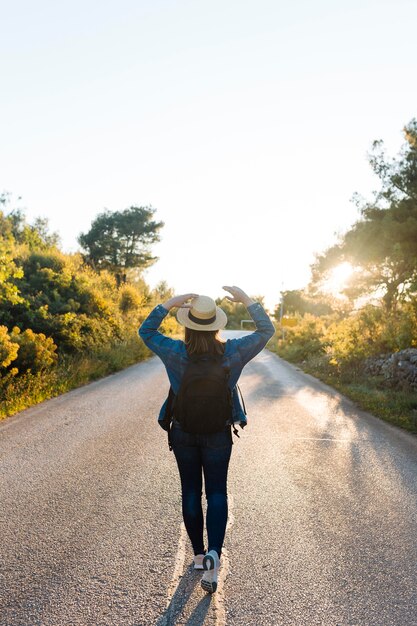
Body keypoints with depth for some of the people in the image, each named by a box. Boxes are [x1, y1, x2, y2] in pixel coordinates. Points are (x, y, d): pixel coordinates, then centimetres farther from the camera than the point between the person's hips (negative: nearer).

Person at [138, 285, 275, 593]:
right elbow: (266, 330, -3)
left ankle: (199, 554, 27)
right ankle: (213, 554, -6)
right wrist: (246, 300, -5)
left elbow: (146, 331, -1)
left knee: (191, 492, 15)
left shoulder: (176, 353, -16)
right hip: (218, 434, 0)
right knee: (217, 493, 10)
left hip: (183, 432, 1)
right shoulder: (233, 352, -15)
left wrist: (169, 303, -9)